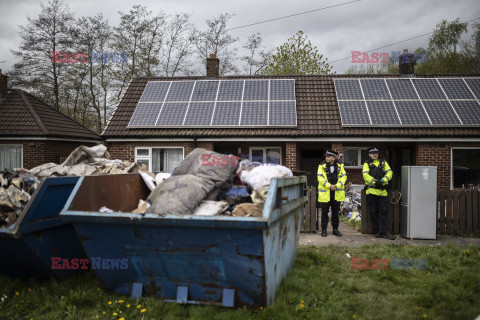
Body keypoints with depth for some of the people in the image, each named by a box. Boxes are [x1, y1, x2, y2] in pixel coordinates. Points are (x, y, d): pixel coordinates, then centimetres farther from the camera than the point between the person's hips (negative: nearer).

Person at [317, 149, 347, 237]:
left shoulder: (340, 166, 4)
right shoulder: (322, 166, -3)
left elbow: (344, 176, 0)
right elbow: (320, 178, -10)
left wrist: (337, 185, -16)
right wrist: (329, 186, -21)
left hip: (337, 193, 2)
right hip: (325, 193, -2)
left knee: (335, 212, 10)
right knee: (324, 212, 2)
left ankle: (335, 229, 22)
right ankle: (324, 229, 12)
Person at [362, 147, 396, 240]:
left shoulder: (383, 163, 15)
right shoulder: (367, 164, 7)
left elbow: (389, 173, 1)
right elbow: (366, 175, -8)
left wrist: (383, 180, -17)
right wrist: (374, 181, -24)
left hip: (382, 190, 2)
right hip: (372, 191, -2)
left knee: (383, 212, 1)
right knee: (374, 212, 4)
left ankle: (384, 232, 2)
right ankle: (377, 231, 12)